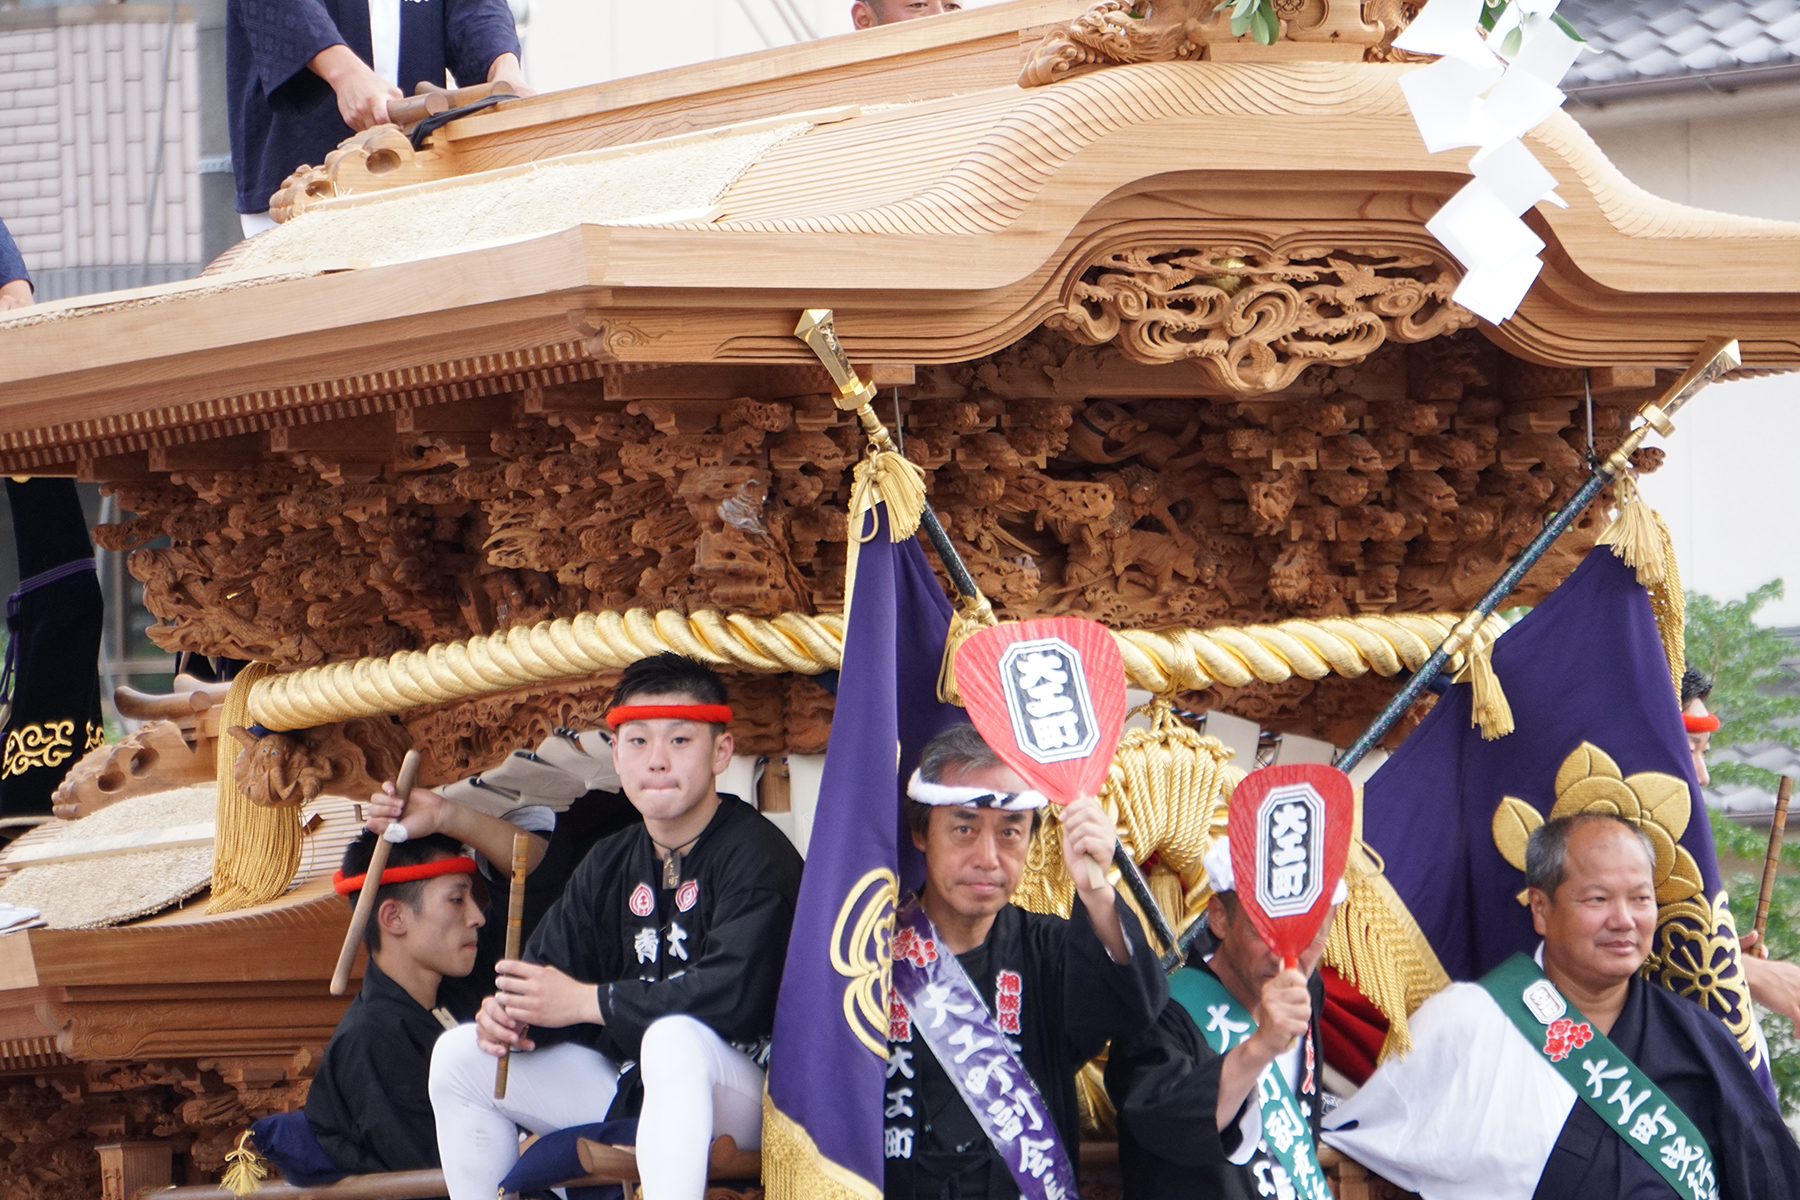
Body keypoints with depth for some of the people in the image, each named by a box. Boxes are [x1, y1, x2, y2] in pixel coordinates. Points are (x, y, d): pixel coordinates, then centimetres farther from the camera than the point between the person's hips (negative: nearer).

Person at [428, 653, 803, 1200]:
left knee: (673, 1039, -40)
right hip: (629, 1087, 8)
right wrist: (508, 1011, -15)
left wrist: (585, 1001, -22)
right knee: (460, 1054, 4)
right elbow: (549, 966, 11)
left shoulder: (755, 855, -14)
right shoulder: (611, 864, 11)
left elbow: (736, 992, -28)